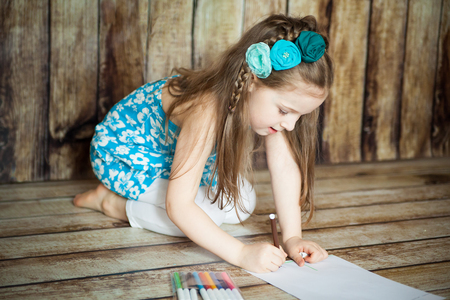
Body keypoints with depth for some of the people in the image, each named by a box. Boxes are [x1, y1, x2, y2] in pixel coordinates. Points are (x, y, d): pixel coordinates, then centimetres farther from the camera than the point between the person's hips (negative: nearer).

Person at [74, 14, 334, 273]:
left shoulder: (272, 95, -24)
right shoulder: (207, 112, -43)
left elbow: (285, 165, -22)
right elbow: (178, 206, -44)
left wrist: (292, 237, -30)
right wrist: (241, 253, -49)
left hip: (174, 149, 8)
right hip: (125, 148, -7)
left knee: (244, 203, -2)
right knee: (206, 213, -24)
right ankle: (113, 202, -5)